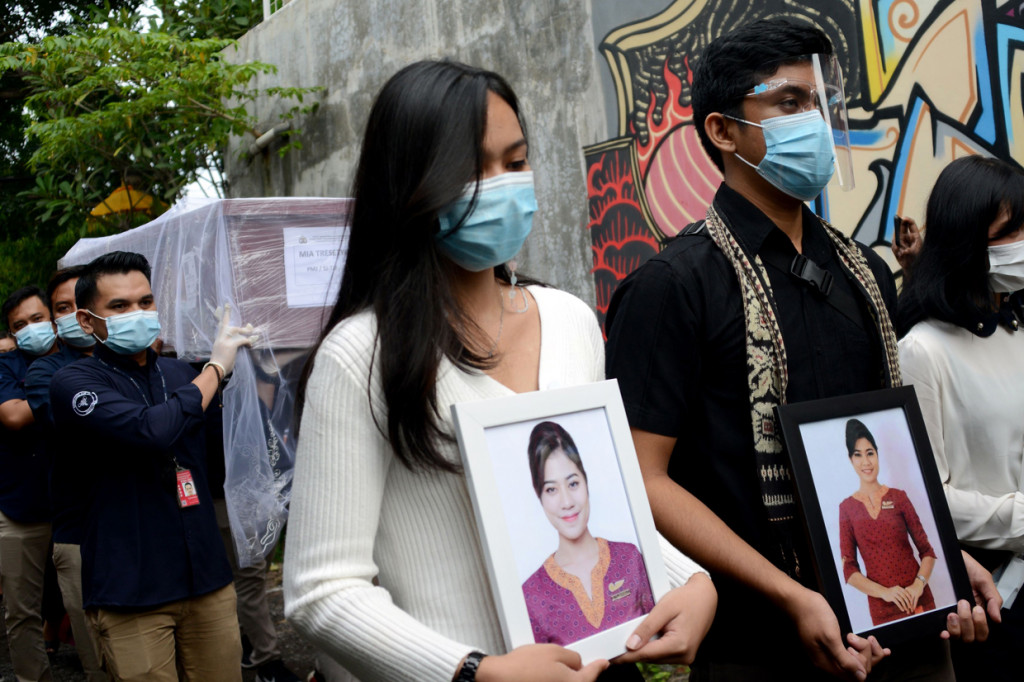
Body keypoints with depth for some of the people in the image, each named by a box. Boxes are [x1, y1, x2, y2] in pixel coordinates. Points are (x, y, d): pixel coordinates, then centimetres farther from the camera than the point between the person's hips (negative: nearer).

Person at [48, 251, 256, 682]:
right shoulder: (74, 382, -7)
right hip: (131, 593, -5)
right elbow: (151, 431, -24)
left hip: (207, 579, 5)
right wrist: (216, 367, -11)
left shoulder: (179, 373, 13)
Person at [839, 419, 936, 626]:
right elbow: (849, 570, -1)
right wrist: (884, 592, -14)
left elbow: (927, 550, 2)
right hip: (882, 606, -1)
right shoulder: (847, 507, 1)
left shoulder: (898, 497, 3)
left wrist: (919, 584, -15)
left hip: (918, 597, 1)